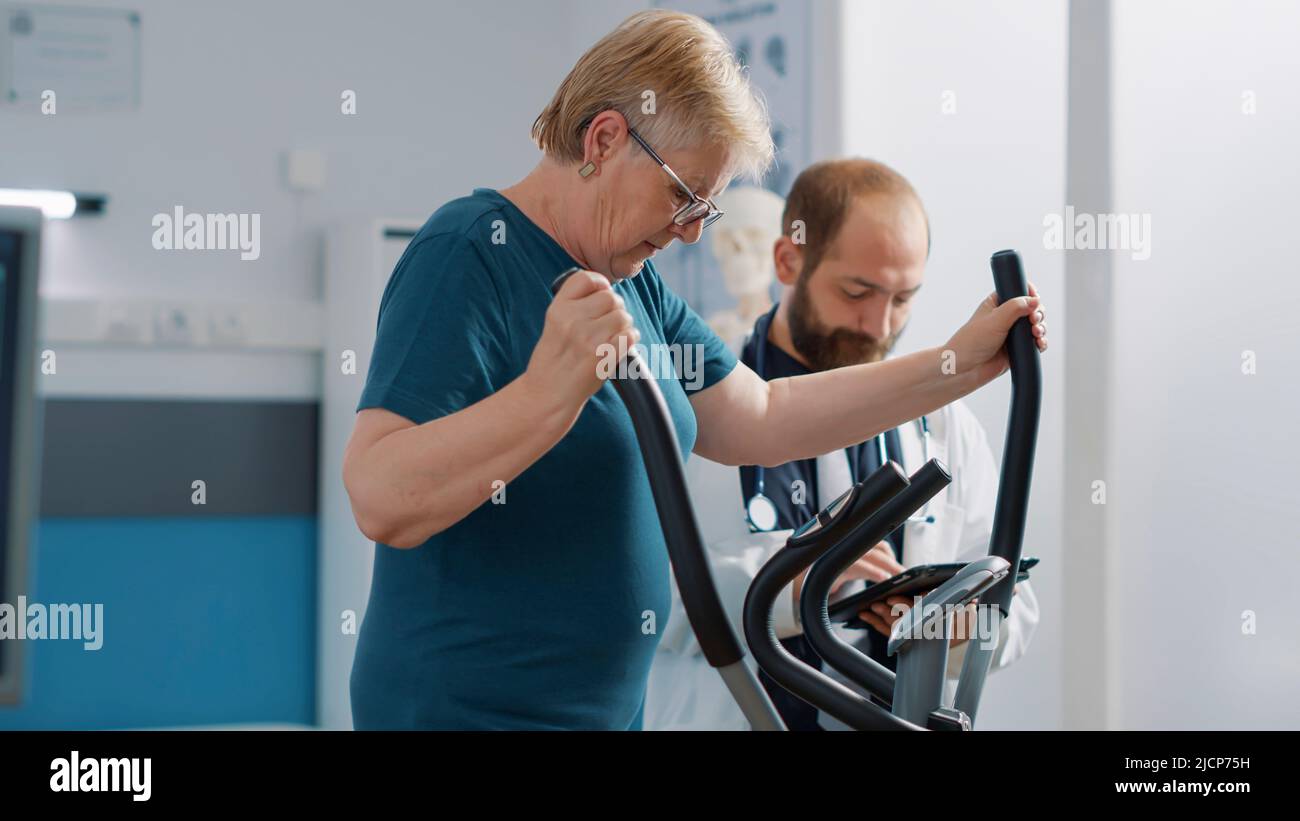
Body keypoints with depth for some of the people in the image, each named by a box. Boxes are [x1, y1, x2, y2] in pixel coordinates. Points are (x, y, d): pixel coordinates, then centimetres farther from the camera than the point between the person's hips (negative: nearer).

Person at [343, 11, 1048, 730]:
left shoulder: (632, 280, 11)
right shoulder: (465, 257, -18)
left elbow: (762, 420, 14)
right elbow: (380, 499, -28)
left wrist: (963, 363, 10)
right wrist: (549, 393, -41)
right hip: (469, 707, -9)